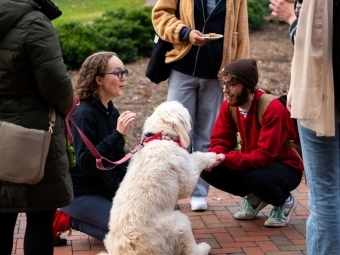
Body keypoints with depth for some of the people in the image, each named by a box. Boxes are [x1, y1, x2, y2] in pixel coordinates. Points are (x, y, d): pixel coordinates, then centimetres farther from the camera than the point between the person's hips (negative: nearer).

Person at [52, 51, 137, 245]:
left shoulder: (112, 112, 4)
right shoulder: (84, 114, -20)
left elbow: (119, 159, 9)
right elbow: (85, 161, -28)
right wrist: (118, 134, -34)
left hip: (107, 189, 8)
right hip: (80, 193, -8)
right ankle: (67, 220, -2)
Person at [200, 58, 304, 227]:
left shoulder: (273, 108, -27)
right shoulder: (229, 105, -7)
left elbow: (264, 156, -32)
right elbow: (220, 141, -4)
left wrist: (226, 159, -40)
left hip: (286, 168, -6)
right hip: (252, 163, 6)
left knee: (255, 178, -38)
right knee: (208, 169, -15)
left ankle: (285, 201, -2)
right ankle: (254, 197, 9)